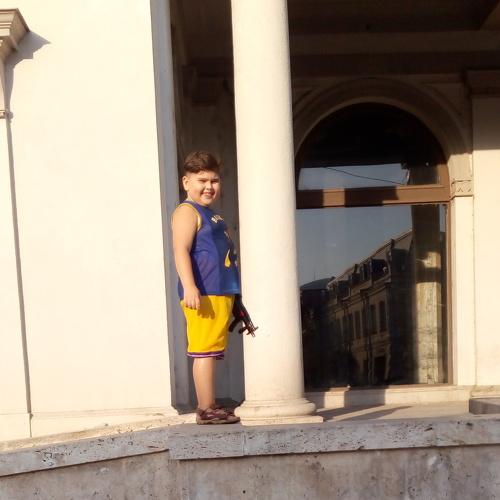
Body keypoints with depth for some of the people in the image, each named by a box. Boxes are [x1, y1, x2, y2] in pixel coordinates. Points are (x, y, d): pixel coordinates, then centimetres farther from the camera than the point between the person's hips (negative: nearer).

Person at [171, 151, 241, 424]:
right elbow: (181, 251, -17)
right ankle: (206, 409, -3)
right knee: (204, 351, -7)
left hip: (221, 294, 10)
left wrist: (234, 297, 32)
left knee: (211, 352, 12)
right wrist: (189, 287, -29)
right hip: (203, 295, -10)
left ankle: (209, 406, 18)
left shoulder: (211, 215, 24)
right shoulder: (187, 211, -6)